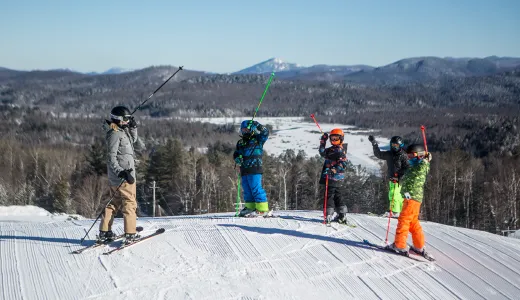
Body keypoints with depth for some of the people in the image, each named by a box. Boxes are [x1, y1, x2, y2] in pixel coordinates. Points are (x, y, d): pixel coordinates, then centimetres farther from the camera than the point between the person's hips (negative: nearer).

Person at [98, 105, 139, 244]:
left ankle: (104, 232, 17)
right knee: (129, 203, -3)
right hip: (123, 176, -10)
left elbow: (133, 140, 32)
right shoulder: (115, 134, -15)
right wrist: (121, 172, -27)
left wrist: (133, 127, 17)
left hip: (116, 176, 10)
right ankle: (130, 234, -2)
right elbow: (111, 157, -20)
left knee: (115, 202, 14)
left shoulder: (122, 131, 13)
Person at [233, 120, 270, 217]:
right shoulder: (240, 142, 19)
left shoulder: (257, 139, 3)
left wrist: (256, 125, -16)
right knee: (247, 190, 10)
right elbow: (236, 153, 21)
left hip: (255, 170, -7)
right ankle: (250, 207, 17)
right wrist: (237, 158, -2)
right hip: (244, 170, 7)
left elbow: (265, 132, -9)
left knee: (256, 188, -11)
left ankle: (262, 209, -10)